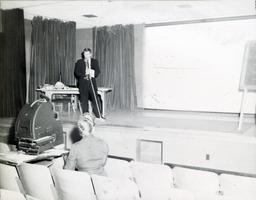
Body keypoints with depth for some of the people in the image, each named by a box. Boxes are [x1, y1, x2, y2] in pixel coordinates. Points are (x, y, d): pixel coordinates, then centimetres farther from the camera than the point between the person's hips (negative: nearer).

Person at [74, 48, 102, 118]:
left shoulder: (94, 61, 11)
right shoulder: (79, 62, 7)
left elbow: (98, 71, 3)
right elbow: (76, 73, -1)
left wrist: (93, 73, -18)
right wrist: (85, 73, -15)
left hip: (92, 82, 0)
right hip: (83, 83, 0)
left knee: (95, 99, -3)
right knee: (84, 100, 0)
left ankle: (99, 116, 3)